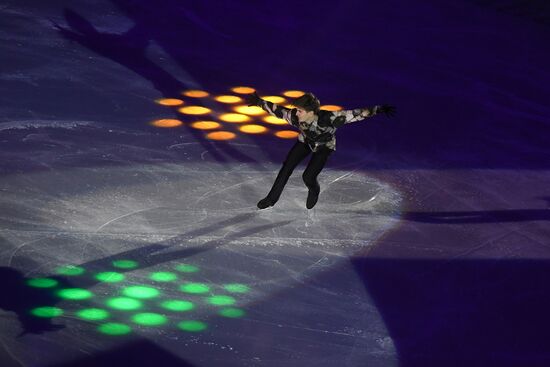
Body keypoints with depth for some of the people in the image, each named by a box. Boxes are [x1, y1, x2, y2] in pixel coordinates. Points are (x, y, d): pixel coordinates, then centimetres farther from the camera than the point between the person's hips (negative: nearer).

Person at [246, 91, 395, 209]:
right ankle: (272, 199, 17)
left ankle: (314, 191, 25)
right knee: (286, 168, -3)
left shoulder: (328, 119, -44)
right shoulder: (294, 116, -33)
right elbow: (277, 110, -14)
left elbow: (354, 114, -44)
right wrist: (259, 102, -4)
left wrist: (378, 110, -48)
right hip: (305, 141, 3)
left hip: (324, 147, -3)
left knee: (308, 177, -13)